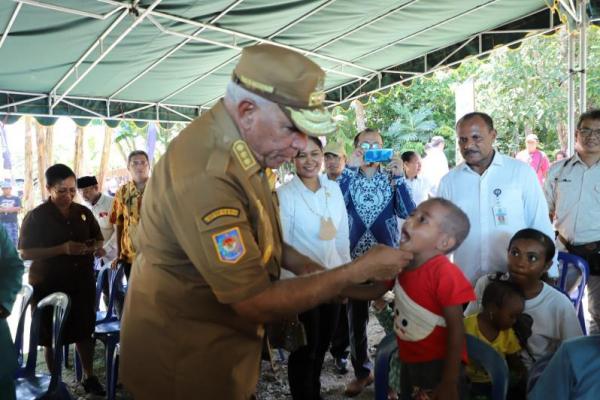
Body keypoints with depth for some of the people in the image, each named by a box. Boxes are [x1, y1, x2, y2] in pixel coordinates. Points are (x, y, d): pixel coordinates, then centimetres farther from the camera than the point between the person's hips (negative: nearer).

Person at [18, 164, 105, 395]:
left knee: (84, 332, 13)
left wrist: (92, 247, -11)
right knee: (52, 338, 9)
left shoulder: (83, 212, 4)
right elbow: (25, 253, -13)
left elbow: (99, 240, 13)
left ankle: (89, 377, 29)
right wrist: (62, 249, -25)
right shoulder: (35, 217, -8)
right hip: (49, 286, -3)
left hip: (82, 284, 4)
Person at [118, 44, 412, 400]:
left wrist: (299, 263, -1)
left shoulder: (247, 144, -1)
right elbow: (257, 302, -28)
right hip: (184, 357, -8)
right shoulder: (205, 174, -33)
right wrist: (360, 270, -21)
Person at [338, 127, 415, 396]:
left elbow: (407, 212, -9)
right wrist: (350, 169, -19)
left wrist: (399, 178, -15)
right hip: (355, 257, 1)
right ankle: (361, 370, 28)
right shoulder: (348, 178, 3)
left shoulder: (391, 178, 3)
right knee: (356, 316, 10)